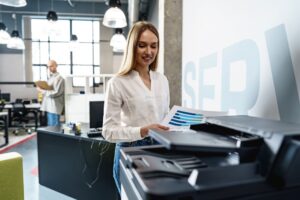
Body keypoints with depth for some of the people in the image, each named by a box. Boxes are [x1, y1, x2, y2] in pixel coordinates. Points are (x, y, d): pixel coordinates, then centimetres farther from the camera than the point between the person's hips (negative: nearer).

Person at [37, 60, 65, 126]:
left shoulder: (59, 78, -11)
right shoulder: (50, 78, 18)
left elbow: (56, 93, -18)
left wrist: (43, 91, -14)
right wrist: (42, 88, 8)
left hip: (54, 108, -9)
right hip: (49, 107, 9)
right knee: (50, 126, 14)